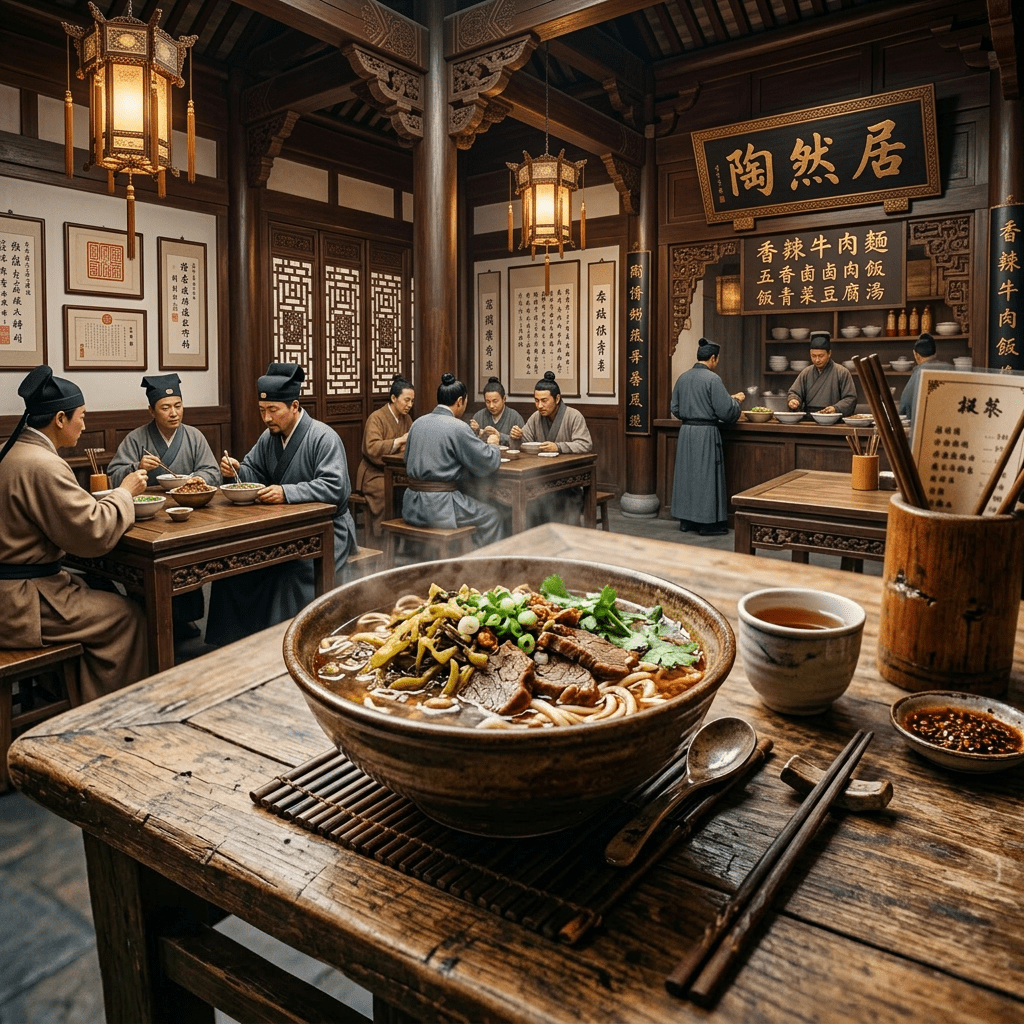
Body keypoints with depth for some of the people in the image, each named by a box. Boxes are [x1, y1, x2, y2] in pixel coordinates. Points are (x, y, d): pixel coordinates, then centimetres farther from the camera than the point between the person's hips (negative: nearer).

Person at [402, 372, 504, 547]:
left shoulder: (418, 423, 7)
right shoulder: (458, 427, -13)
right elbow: (488, 464, -11)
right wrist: (493, 444, 12)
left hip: (412, 506, 8)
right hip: (438, 507, -8)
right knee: (493, 516, 14)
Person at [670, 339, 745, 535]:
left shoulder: (683, 378, 5)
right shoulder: (712, 379, -14)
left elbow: (675, 409, 12)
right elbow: (726, 411, -12)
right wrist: (736, 400, 7)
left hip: (686, 431, 6)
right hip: (706, 433, -6)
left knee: (687, 474, 13)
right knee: (706, 476, 2)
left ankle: (686, 520, 20)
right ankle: (707, 522, 8)